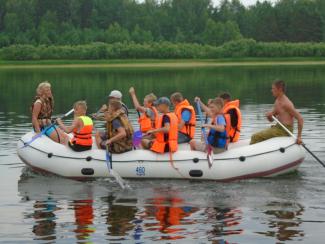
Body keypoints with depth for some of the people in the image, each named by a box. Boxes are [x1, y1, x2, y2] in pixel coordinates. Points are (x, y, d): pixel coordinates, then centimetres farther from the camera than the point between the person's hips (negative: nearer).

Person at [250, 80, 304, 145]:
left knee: (256, 137, -17)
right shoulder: (277, 101, 13)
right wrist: (269, 115, -7)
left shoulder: (286, 103, -16)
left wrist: (299, 137, -20)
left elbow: (300, 119, -18)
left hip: (284, 130, -10)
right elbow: (271, 119, 19)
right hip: (278, 127, 10)